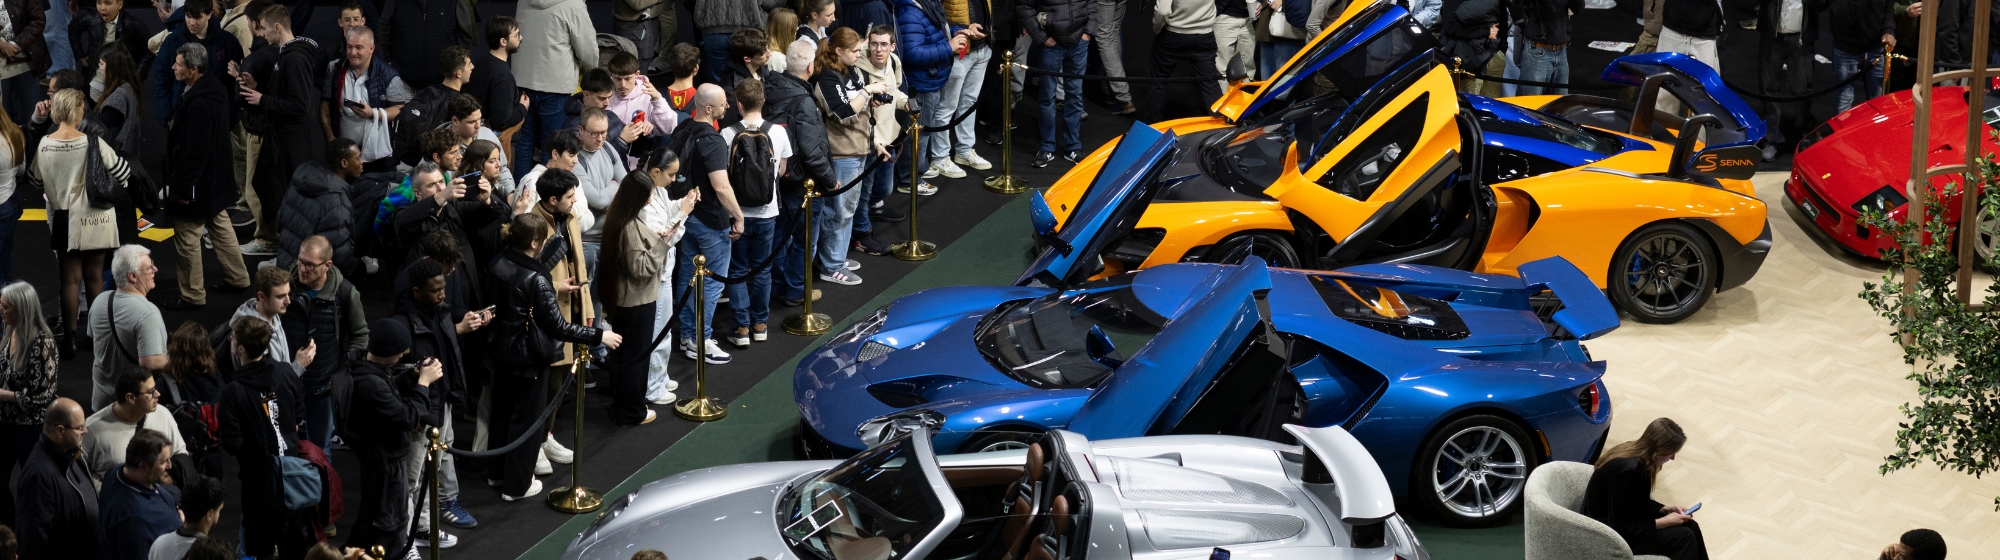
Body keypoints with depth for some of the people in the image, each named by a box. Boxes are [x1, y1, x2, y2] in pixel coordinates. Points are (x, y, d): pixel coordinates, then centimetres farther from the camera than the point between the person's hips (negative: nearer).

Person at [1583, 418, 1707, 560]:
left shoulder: (1635, 454, -2)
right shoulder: (1628, 470, -29)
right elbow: (1621, 528, -25)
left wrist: (1665, 510, 1)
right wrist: (1664, 522, -18)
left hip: (1619, 522, 9)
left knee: (1690, 526, 3)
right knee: (1683, 537, -12)